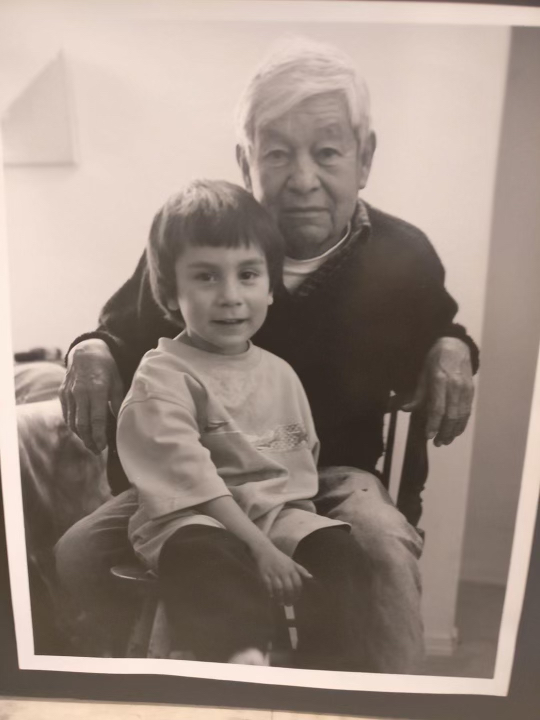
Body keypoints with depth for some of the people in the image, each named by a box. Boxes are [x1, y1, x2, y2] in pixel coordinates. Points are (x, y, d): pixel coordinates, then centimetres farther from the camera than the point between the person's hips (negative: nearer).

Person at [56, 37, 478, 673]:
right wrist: (92, 352, -16)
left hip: (332, 472, 0)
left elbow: (437, 329, 16)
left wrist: (452, 349, -9)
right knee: (76, 558, -15)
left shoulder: (402, 256, -5)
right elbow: (122, 331, 8)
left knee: (389, 555, -31)